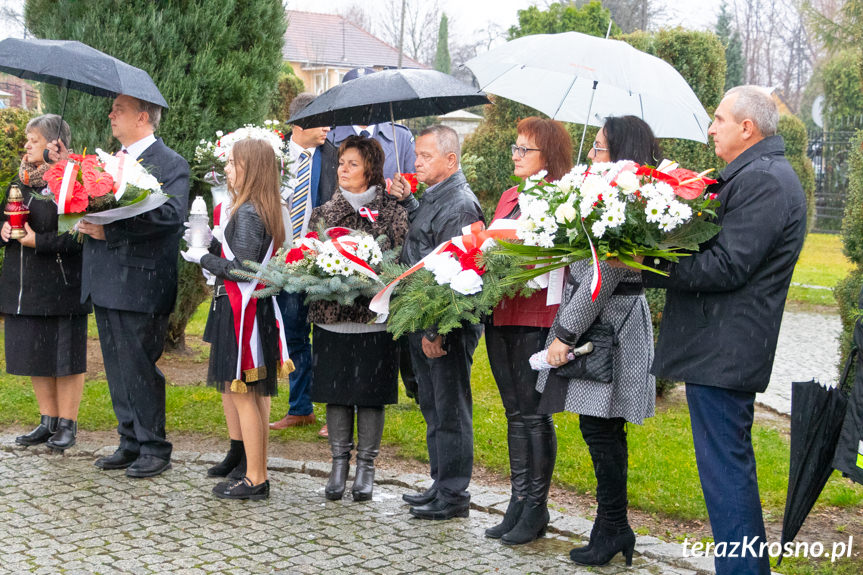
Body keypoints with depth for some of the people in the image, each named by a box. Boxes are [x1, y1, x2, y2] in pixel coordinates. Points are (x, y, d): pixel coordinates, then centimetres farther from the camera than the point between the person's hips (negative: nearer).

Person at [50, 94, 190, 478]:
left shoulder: (170, 164, -9)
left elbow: (171, 213, -24)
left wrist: (109, 230, -24)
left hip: (140, 284, -8)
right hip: (104, 283, 8)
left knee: (139, 368, -2)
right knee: (118, 369, 14)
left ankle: (154, 448, 11)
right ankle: (130, 443, 25)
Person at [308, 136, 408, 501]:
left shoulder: (392, 214, 1)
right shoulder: (323, 213, 11)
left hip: (375, 318, -3)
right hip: (332, 317, 3)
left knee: (371, 394, 3)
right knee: (336, 393, 6)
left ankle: (366, 467, 15)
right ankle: (339, 463, 19)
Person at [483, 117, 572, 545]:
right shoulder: (509, 197, 18)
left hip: (536, 318, -8)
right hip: (500, 313, 8)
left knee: (533, 413, -2)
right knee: (515, 412, 12)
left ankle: (536, 509, 9)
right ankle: (518, 503, 19)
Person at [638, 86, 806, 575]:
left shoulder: (764, 181, -15)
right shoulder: (757, 175, 18)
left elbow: (726, 266, -22)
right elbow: (719, 248, 20)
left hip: (723, 352, -11)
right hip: (724, 349, 11)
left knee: (725, 469, -6)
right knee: (732, 466, 18)